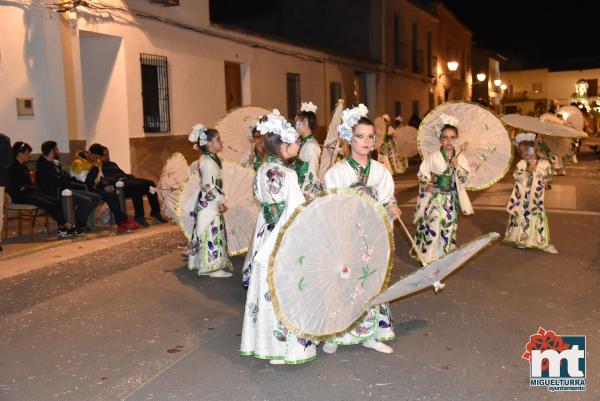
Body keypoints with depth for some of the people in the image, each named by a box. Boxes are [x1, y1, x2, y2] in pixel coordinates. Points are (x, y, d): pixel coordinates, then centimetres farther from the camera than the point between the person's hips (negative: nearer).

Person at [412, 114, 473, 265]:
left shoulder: (460, 158, 3)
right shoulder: (432, 157, -7)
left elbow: (464, 178, -1)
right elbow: (422, 174, -5)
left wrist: (456, 166, -16)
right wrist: (426, 184, -23)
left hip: (451, 200, 4)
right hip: (434, 198, -4)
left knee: (448, 227, 9)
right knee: (432, 226, -7)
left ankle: (445, 256, 22)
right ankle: (428, 256, 3)